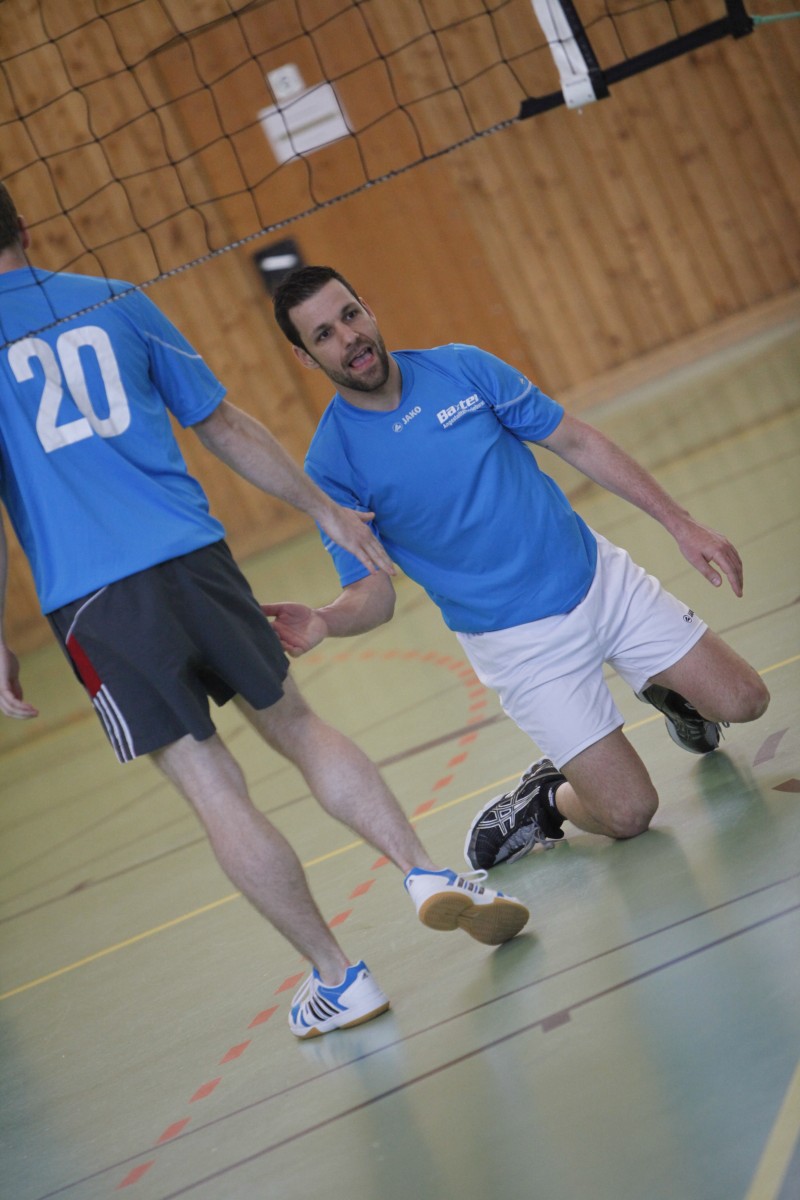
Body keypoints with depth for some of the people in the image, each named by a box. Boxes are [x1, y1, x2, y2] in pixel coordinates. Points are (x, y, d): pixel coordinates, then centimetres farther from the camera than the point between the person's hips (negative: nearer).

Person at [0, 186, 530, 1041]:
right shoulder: (116, 303, 10)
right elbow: (223, 426, 14)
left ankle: (337, 978, 9)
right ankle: (425, 872, 10)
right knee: (294, 725, 19)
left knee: (214, 793, 3)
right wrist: (322, 506, 23)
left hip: (91, 601, -3)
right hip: (192, 554, 3)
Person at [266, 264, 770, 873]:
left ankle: (667, 692, 34)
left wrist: (681, 522, -1)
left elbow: (576, 441, 1)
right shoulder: (332, 466, -13)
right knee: (628, 812, -9)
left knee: (742, 701, 3)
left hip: (601, 577, 4)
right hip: (519, 642, -3)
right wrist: (324, 622, -34)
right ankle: (544, 800, 22)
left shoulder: (462, 367, -5)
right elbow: (374, 592, -10)